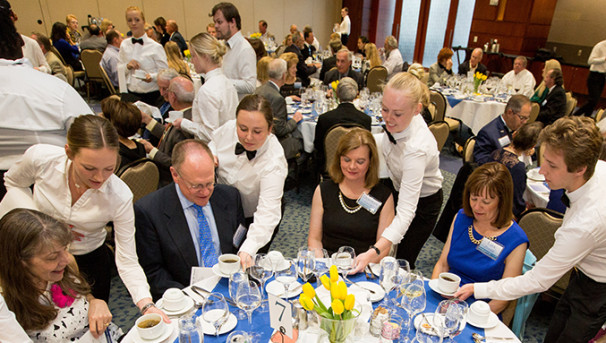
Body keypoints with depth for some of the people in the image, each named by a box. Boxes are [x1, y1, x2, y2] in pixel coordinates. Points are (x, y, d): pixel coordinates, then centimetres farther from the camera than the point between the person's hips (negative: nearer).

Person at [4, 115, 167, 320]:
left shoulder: (120, 197, -30)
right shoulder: (40, 158, -27)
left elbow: (128, 262, -24)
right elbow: (13, 183, -1)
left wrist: (147, 305, -38)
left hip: (89, 263, -1)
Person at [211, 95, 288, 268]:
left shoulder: (274, 162, -35)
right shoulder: (228, 129, -20)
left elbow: (268, 211, -42)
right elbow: (212, 144, 5)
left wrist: (248, 250, -55)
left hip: (252, 220, -4)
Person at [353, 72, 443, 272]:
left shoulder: (416, 149, -42)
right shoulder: (401, 120, -22)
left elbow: (406, 211, -44)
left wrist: (374, 252, -54)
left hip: (422, 203, -7)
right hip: (398, 188, 7)